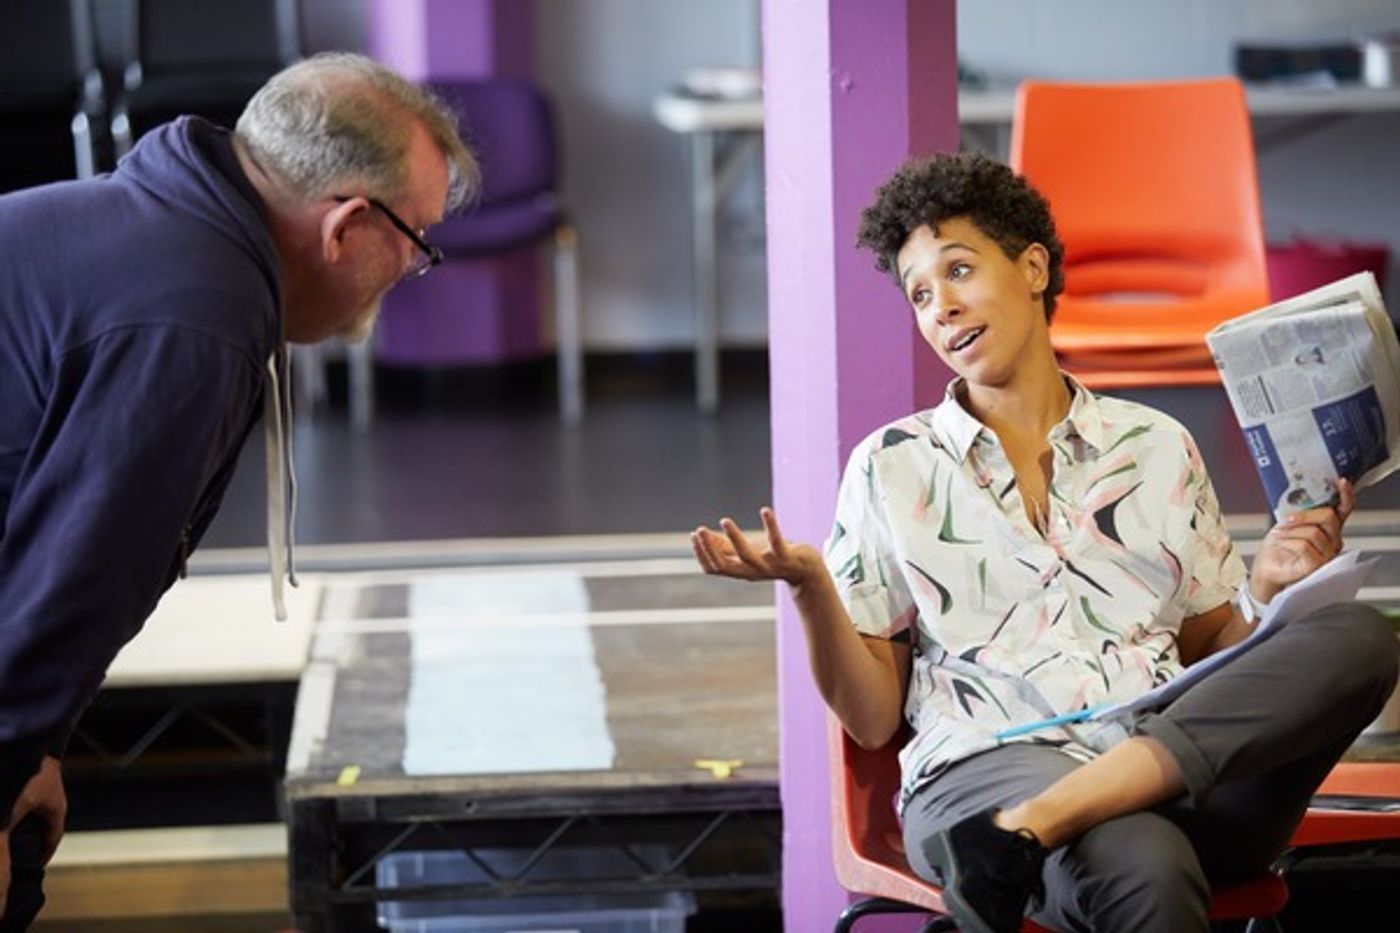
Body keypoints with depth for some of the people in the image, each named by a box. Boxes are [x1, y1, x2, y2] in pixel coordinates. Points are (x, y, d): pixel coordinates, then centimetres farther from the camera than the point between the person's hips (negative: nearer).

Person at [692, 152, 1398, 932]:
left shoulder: (1158, 448, 20)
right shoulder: (891, 467, 15)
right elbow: (873, 719, 10)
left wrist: (1267, 589, 2)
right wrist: (809, 585, -7)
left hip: (1182, 771, 6)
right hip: (986, 768, -5)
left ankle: (1032, 828, -34)